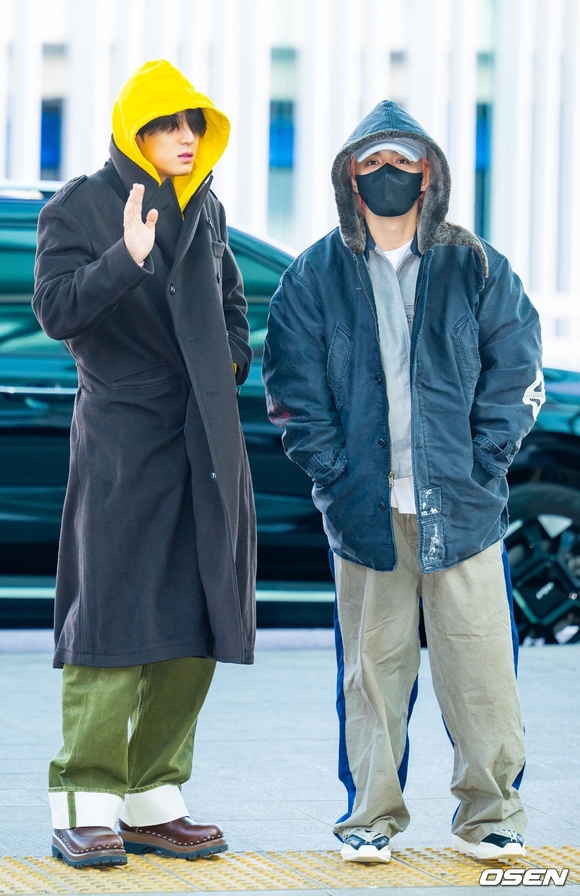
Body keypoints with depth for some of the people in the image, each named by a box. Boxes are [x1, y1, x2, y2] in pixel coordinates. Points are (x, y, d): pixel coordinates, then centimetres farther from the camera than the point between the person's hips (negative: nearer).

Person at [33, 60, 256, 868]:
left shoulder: (207, 209, 15)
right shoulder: (78, 208, -3)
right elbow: (57, 310, -15)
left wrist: (233, 361, 9)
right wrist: (127, 258, -28)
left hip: (206, 440, 6)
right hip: (121, 439, -6)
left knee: (194, 623, 5)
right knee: (115, 617, -8)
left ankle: (153, 800, 13)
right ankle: (85, 807, -3)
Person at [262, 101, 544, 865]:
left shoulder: (477, 270, 6)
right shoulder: (314, 278, 6)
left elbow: (514, 375, 5)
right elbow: (294, 392, 4)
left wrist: (480, 466, -5)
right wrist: (336, 478, -6)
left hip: (461, 506, 0)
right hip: (364, 508, 0)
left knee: (480, 666, -2)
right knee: (372, 665, 4)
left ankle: (489, 813, 11)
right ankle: (372, 816, 13)